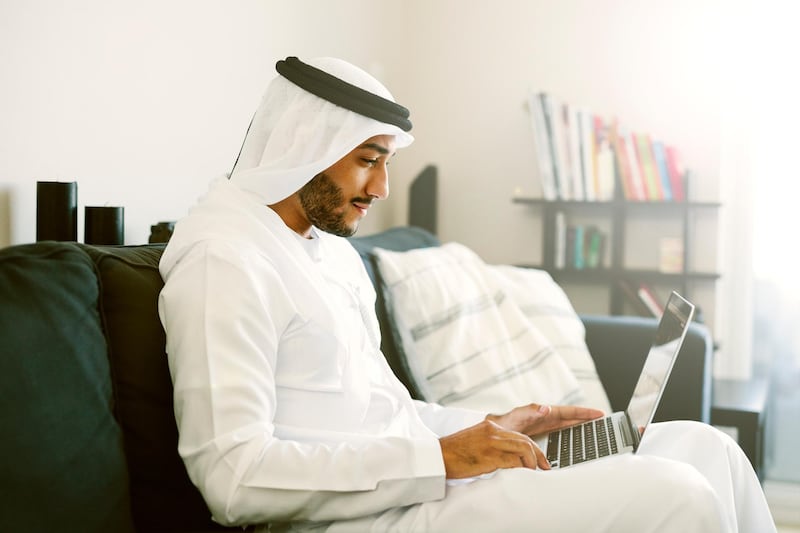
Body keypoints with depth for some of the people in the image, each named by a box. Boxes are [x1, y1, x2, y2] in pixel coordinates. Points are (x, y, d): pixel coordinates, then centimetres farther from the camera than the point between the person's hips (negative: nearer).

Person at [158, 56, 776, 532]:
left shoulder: (335, 248, 18)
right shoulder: (222, 261, -12)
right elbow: (234, 476, -21)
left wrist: (492, 428, 8)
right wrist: (439, 456, -20)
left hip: (417, 478, 9)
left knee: (705, 447, 1)